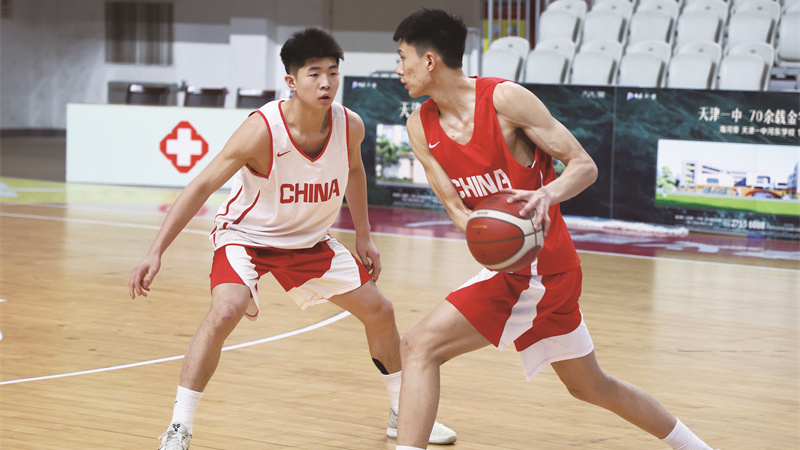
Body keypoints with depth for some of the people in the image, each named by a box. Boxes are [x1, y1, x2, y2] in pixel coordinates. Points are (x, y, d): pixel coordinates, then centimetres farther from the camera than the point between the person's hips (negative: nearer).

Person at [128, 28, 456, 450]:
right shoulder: (262, 130, -32)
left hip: (310, 240, 6)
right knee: (225, 312, -31)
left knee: (380, 311, 8)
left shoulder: (349, 126, -17)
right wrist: (155, 252, -33)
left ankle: (402, 414, 30)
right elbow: (201, 186, -28)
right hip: (246, 235, -6)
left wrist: (364, 237, 9)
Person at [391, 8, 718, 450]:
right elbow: (456, 207, 2)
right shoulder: (421, 127, 2)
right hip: (510, 264, 8)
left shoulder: (504, 98, -17)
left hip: (540, 268, -8)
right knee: (590, 385, 23)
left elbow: (584, 165, -14)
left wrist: (546, 195, -35)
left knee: (419, 347, -18)